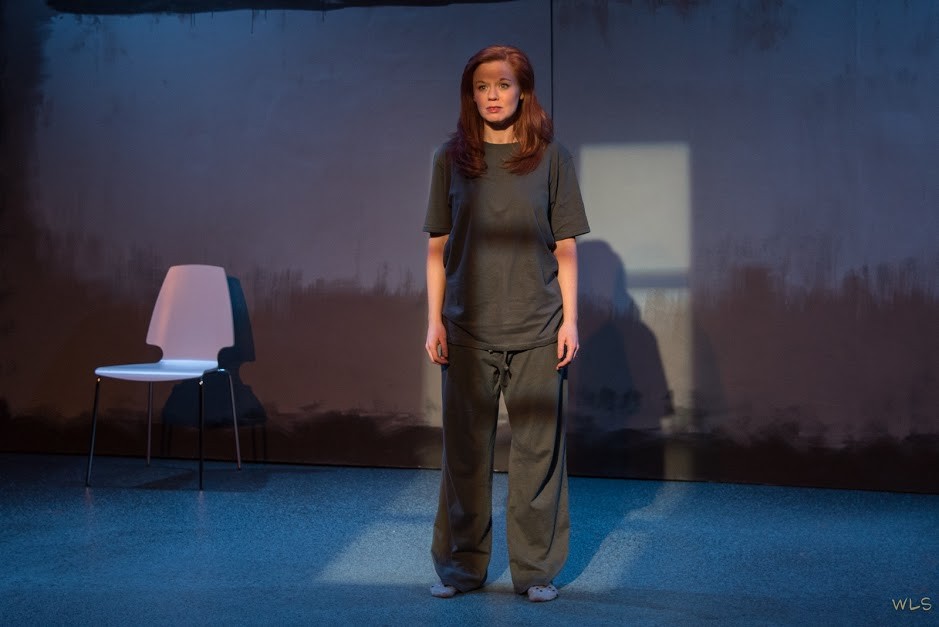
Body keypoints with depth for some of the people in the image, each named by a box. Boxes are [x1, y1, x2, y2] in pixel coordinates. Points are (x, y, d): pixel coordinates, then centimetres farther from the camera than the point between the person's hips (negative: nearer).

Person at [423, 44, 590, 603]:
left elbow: (565, 247, 4)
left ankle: (535, 568, 15)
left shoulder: (550, 157, 3)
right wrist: (434, 319, 2)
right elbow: (438, 247, 8)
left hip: (537, 330, -1)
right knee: (465, 451, 6)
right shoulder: (452, 158, 6)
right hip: (468, 329, 1)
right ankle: (463, 564, 19)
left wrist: (570, 320, -1)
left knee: (538, 450, 2)